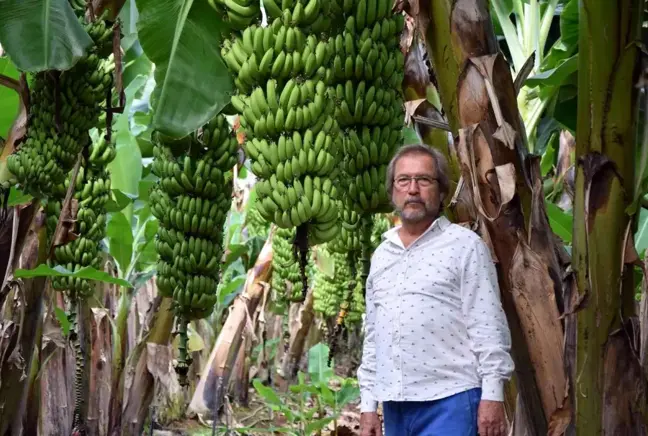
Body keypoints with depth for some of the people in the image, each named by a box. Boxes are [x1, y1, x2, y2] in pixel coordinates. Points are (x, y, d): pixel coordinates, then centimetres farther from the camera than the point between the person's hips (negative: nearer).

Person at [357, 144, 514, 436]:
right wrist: (368, 405, 15)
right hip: (394, 404, 6)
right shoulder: (381, 255, 17)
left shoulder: (464, 245, -1)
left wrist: (492, 396, -13)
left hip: (450, 401, -6)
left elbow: (488, 327, -6)